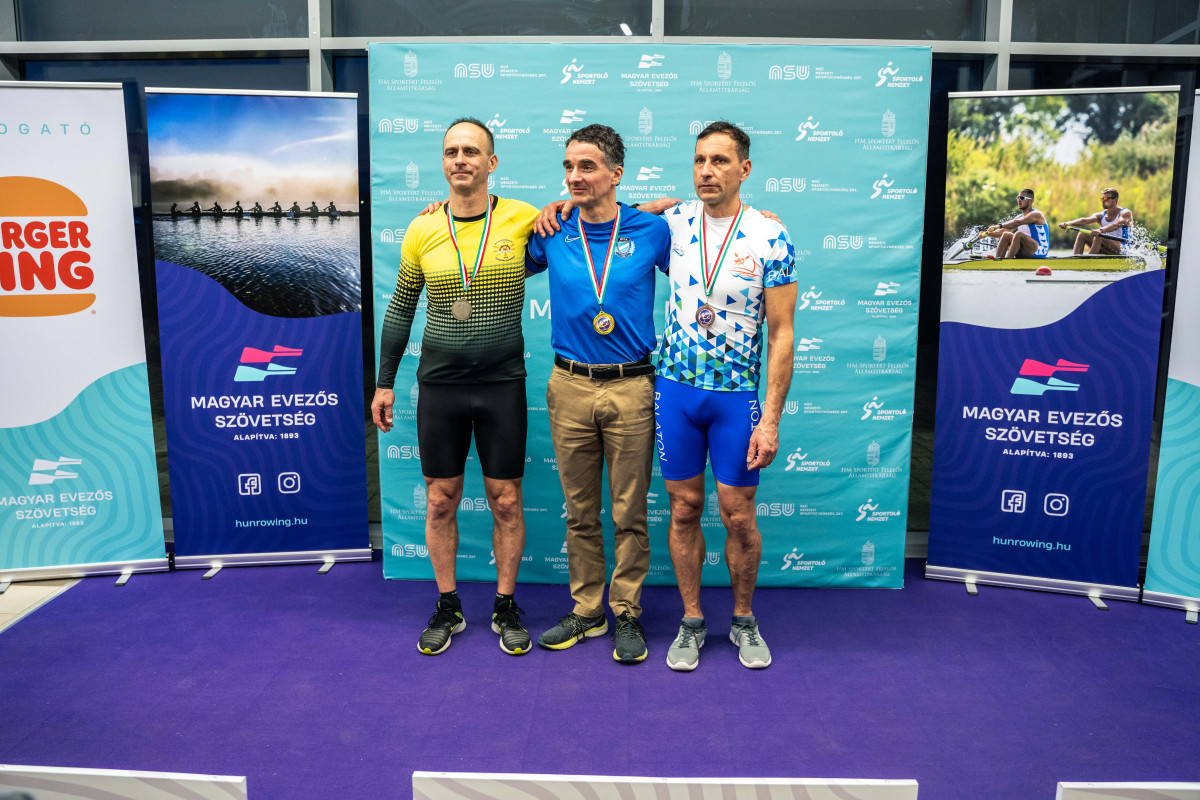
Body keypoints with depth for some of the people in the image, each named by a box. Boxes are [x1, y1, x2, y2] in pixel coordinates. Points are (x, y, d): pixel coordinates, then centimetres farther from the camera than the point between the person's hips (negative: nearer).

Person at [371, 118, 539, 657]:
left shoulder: (523, 220, -3)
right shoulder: (422, 230, 2)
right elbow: (400, 310, 10)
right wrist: (384, 382, 10)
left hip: (503, 385, -1)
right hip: (439, 387, 2)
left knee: (506, 502, 6)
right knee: (440, 501, 9)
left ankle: (505, 607, 25)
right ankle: (447, 607, 27)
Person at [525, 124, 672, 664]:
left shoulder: (652, 231, -1)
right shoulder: (552, 232, 3)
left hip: (632, 387, -2)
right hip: (569, 387, 2)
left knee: (630, 512, 7)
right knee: (579, 511, 12)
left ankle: (627, 614, 23)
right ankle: (586, 611, 28)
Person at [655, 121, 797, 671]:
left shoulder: (770, 239, -8)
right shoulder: (674, 223, 1)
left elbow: (780, 335, -8)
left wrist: (770, 419, -12)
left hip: (737, 395, -2)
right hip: (675, 386, 2)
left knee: (738, 516, 5)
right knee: (684, 508, 9)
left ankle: (744, 620, 28)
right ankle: (691, 622, 25)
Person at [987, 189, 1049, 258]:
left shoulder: (1036, 214, -10)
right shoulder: (1020, 217, 14)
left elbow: (1017, 222, -28)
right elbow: (1004, 230, 8)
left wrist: (999, 226, -36)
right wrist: (987, 233, -6)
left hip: (1040, 251, -7)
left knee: (1018, 234, -30)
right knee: (1006, 235, -7)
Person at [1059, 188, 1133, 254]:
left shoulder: (1125, 213, -7)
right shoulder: (1101, 215, 9)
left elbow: (1116, 225, -30)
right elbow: (1084, 220, -11)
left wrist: (1101, 230, -51)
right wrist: (1068, 223, -32)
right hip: (1107, 251, 6)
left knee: (1099, 236, -31)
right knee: (1082, 234, -9)